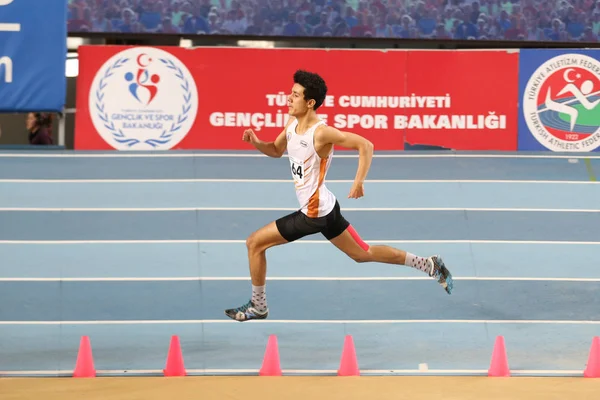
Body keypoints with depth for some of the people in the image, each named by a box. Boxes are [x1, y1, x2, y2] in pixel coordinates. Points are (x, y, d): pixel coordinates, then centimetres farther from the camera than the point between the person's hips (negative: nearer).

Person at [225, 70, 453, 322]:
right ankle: (430, 266, 19)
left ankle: (257, 307, 14)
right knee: (363, 254, 17)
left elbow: (365, 145, -22)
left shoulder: (321, 133, -23)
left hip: (314, 214, -9)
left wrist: (359, 182, -31)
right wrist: (256, 143, -2)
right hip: (325, 207, 9)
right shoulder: (292, 124, 2)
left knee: (254, 243, -1)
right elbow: (276, 150, 19)